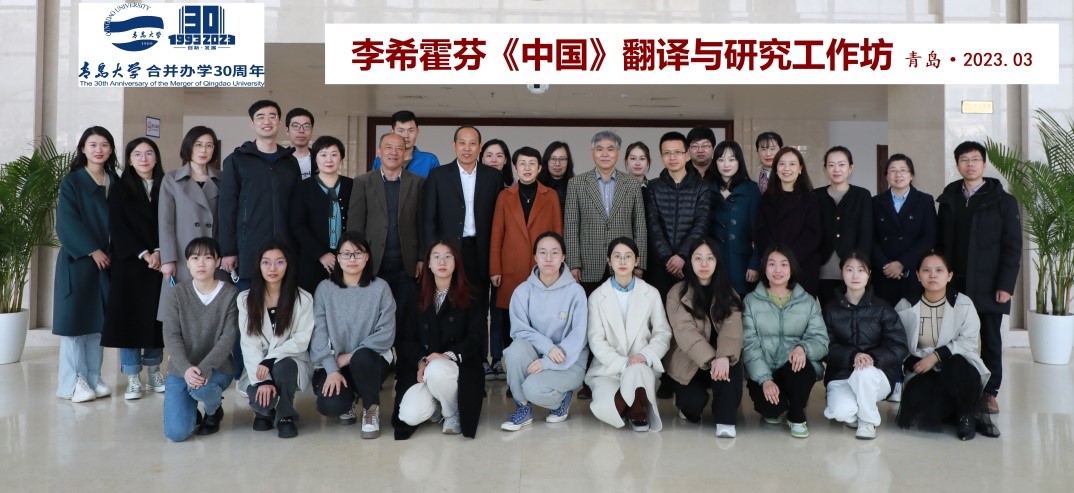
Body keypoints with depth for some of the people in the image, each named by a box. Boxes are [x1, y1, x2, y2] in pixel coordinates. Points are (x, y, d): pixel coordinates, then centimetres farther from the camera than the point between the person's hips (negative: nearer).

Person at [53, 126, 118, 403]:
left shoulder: (114, 182, 11)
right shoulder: (71, 181, -1)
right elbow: (67, 222, -10)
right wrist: (92, 250, -15)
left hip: (107, 259, 4)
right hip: (77, 260, -4)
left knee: (98, 319, 6)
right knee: (75, 318, -3)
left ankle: (93, 378, 12)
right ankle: (72, 382, 2)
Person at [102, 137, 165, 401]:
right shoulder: (120, 188, 4)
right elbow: (117, 227, -4)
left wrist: (159, 252, -12)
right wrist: (143, 254, -13)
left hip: (160, 262, 2)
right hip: (129, 262, -2)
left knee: (156, 317, 5)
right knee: (129, 316, -2)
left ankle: (154, 372, 16)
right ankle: (132, 377, 4)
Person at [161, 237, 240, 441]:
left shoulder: (230, 294, -5)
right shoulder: (178, 293, -1)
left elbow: (228, 338, -12)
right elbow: (171, 337, -8)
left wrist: (205, 368, -27)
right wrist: (186, 369, -25)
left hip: (217, 368, -1)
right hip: (180, 369, 1)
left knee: (201, 388, -37)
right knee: (176, 433, -16)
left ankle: (214, 410, 1)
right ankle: (191, 410, 22)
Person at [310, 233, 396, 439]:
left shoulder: (380, 287, -2)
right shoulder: (325, 288, 1)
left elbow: (386, 334, -8)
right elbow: (319, 332, -6)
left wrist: (351, 356, -14)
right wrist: (332, 369, -18)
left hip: (370, 360, -1)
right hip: (333, 363, 1)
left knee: (362, 357, -37)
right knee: (330, 405, -27)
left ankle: (371, 409, -9)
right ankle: (347, 402, 13)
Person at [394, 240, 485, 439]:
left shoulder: (470, 300, 4)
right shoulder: (417, 298, 11)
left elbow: (475, 340, -4)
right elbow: (404, 337, 5)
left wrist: (448, 355, -21)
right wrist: (421, 361, -14)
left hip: (458, 367, -2)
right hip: (421, 370, 2)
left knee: (437, 371, -39)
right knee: (410, 415, -26)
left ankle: (453, 414, -7)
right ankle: (436, 406, 11)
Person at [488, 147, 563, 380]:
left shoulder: (551, 196, 9)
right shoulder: (504, 196, 10)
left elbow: (557, 232, 8)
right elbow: (496, 235, 7)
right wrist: (494, 270, 1)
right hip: (510, 271, 1)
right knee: (507, 319, 1)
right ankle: (502, 364, 9)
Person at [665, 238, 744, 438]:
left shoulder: (728, 293, 2)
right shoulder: (678, 292, -6)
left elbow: (732, 328, -17)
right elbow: (685, 332, -20)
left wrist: (724, 356, -38)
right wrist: (711, 360, -35)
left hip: (718, 358, 2)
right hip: (689, 363, -2)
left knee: (731, 364, -32)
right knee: (693, 404, -26)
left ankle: (725, 419, -21)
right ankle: (685, 400, 12)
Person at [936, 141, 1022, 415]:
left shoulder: (1003, 201, 0)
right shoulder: (948, 199, 9)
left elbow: (1012, 247, -4)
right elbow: (940, 243, 9)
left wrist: (1005, 285, -11)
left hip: (989, 286, -2)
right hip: (956, 284, 2)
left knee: (991, 341, 6)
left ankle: (990, 392, 16)